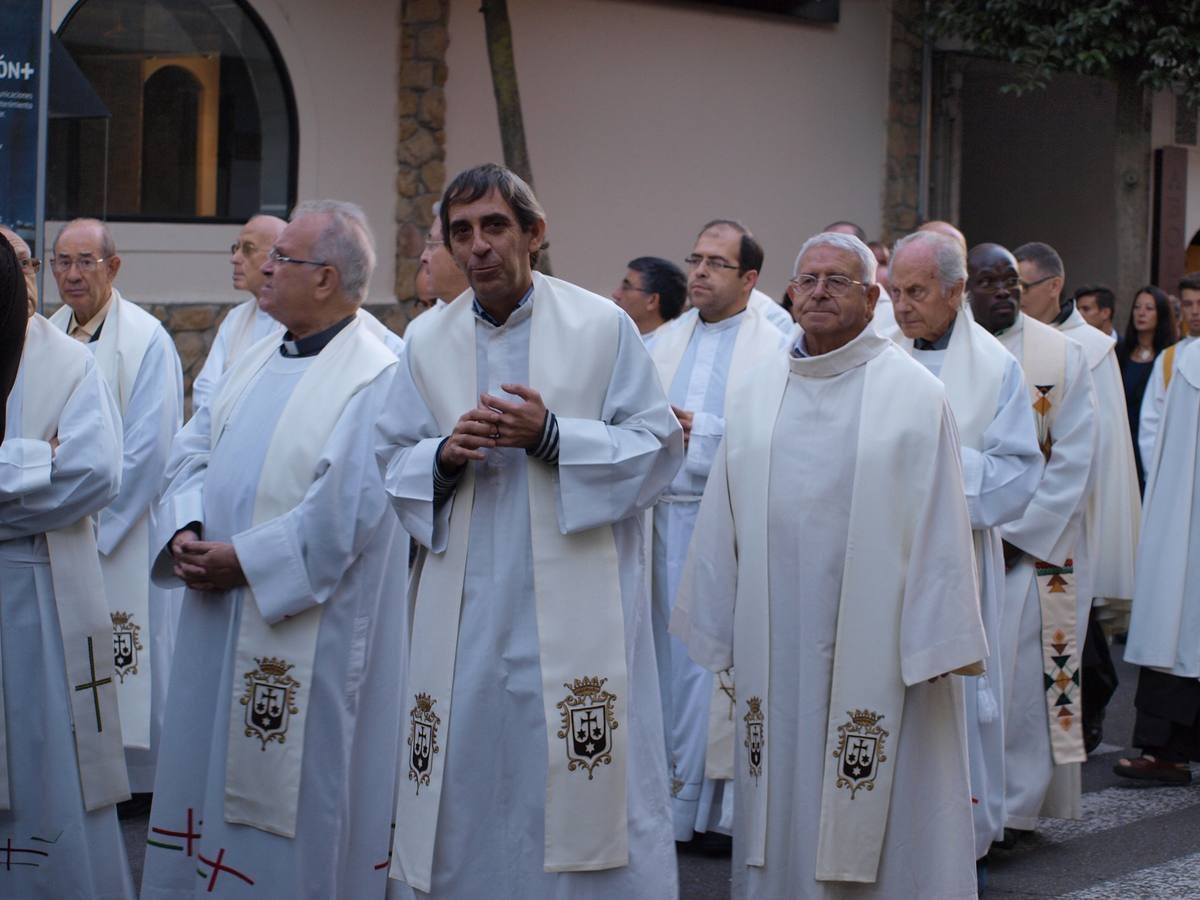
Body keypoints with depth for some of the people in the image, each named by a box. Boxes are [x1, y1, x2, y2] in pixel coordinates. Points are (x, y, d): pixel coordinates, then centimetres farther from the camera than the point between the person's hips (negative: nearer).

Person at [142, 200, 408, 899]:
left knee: (290, 789, 0)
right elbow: (194, 450, 14)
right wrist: (185, 531, -5)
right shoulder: (258, 361, 13)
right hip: (221, 617, 8)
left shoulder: (377, 376, -14)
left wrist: (243, 560, -18)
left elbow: (347, 507, -21)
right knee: (208, 768, 14)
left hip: (306, 628, -8)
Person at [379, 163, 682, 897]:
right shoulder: (429, 348, 11)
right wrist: (444, 455, -10)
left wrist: (552, 435, -15)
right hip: (465, 613, 3)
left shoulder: (603, 326, 0)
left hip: (575, 610, -3)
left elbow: (659, 446, -3)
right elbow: (395, 469, 12)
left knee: (582, 807, -2)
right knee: (464, 801, 6)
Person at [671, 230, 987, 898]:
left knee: (881, 817, 1)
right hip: (778, 643, 4)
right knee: (783, 808, 10)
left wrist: (936, 648, -9)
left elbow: (938, 525, -6)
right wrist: (719, 630, 12)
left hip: (873, 642, -4)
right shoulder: (759, 393, 9)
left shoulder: (914, 393, -3)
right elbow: (725, 524, 13)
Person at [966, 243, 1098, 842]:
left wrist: (1016, 535, -10)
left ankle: (1014, 805, 5)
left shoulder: (1059, 355, -1)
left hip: (1032, 547, -2)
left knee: (1022, 673, -4)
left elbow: (1073, 459, -5)